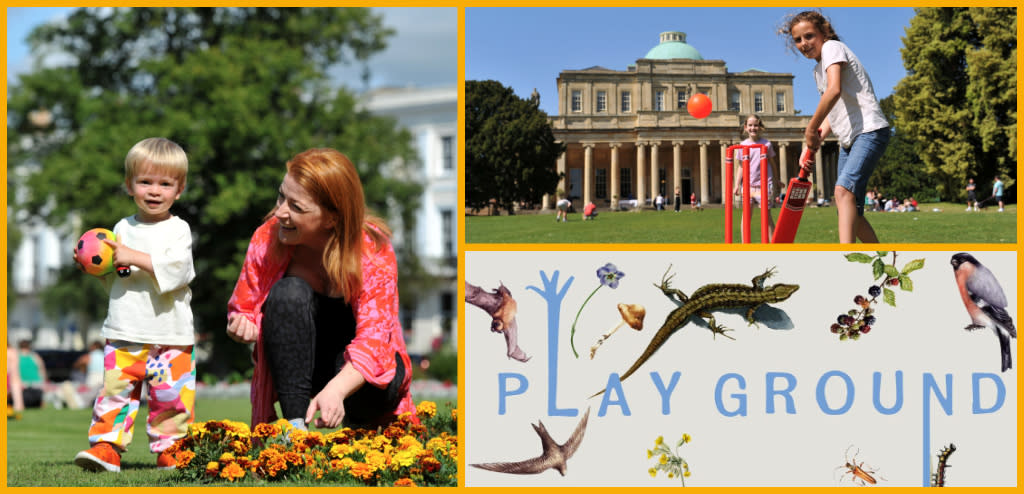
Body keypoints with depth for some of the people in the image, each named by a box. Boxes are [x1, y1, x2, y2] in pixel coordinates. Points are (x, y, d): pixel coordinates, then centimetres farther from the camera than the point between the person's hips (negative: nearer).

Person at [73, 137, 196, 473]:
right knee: (114, 390, -4)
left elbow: (176, 270, -18)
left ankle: (171, 451, 11)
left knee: (172, 396, -1)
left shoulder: (178, 230, -1)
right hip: (124, 334, 3)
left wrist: (135, 258, -20)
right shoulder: (123, 229, 13)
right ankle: (105, 446, -1)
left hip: (170, 335, -3)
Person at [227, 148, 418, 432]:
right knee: (288, 293, -28)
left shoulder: (374, 252, -22)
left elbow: (374, 341, -32)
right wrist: (242, 326, -28)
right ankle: (295, 422, -27)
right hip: (297, 369, 2)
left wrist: (335, 390, -52)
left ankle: (358, 425, 1)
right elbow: (243, 307, -1)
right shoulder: (268, 239, -14)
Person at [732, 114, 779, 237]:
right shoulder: (743, 145, 5)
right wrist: (737, 184, 2)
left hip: (763, 185, -2)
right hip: (747, 185, 2)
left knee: (767, 216, -2)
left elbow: (772, 164, 8)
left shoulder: (766, 144, 0)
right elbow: (741, 166, 8)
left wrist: (774, 183, 13)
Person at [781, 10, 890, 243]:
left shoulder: (832, 47, -6)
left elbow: (835, 90, -23)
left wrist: (811, 128, -17)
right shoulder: (819, 69, 21)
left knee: (844, 190, -29)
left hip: (870, 130, -10)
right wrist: (814, 142, 9)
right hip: (849, 139, 11)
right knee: (850, 210, 9)